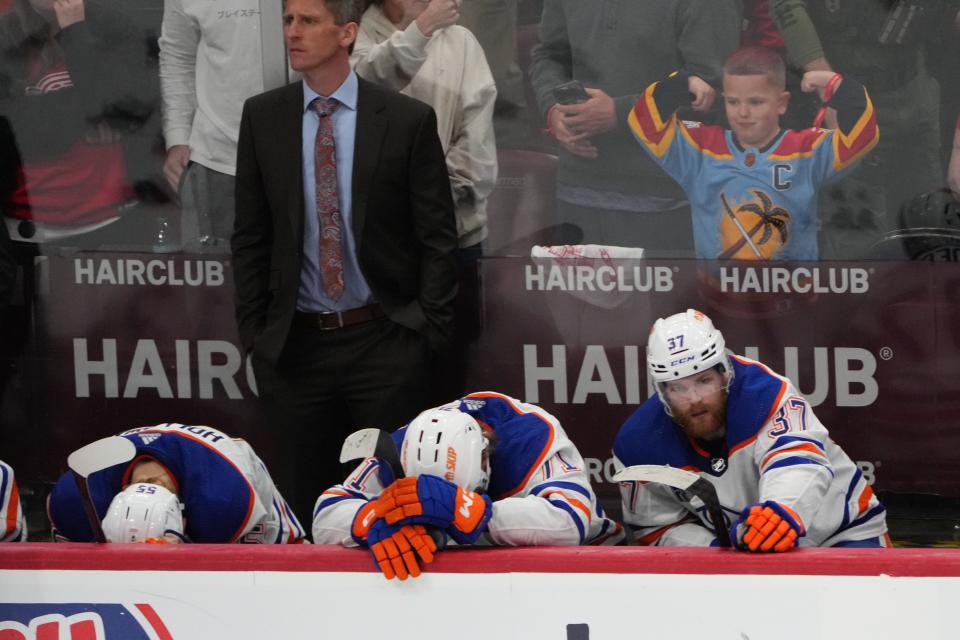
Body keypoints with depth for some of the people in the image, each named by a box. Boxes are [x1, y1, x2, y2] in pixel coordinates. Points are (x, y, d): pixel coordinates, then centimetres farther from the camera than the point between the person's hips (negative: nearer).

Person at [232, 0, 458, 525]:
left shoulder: (408, 120, -4)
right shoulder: (262, 118, 4)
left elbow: (437, 236, -1)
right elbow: (250, 235, 8)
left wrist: (430, 331, -6)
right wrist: (253, 331, 3)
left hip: (385, 342, -2)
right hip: (294, 345, 2)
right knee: (305, 496, 8)